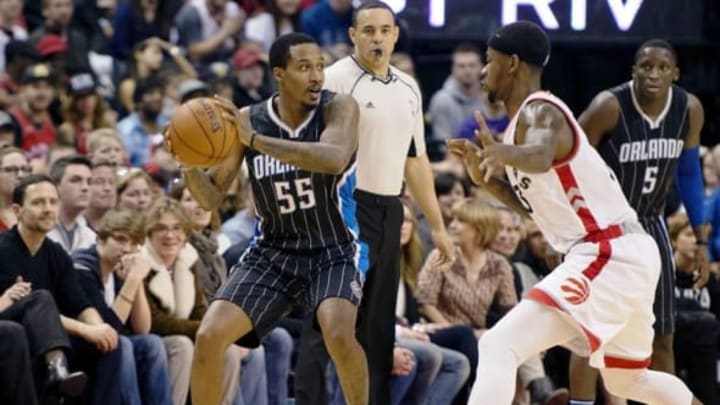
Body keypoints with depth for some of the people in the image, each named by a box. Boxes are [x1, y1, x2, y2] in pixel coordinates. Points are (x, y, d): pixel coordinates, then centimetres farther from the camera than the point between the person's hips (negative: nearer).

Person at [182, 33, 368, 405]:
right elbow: (211, 198, 1)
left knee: (339, 335, -29)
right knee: (209, 336, -9)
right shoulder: (248, 120, -5)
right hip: (273, 250, 3)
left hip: (331, 251, -3)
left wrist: (256, 141, -39)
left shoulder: (339, 108, -14)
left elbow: (334, 158, -37)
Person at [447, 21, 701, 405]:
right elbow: (534, 204, 25)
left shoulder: (539, 111, -13)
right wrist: (486, 179, 9)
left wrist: (502, 153, -60)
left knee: (499, 346, -21)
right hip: (619, 256, 11)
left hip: (608, 257, -11)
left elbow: (541, 156, -39)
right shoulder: (527, 117, 18)